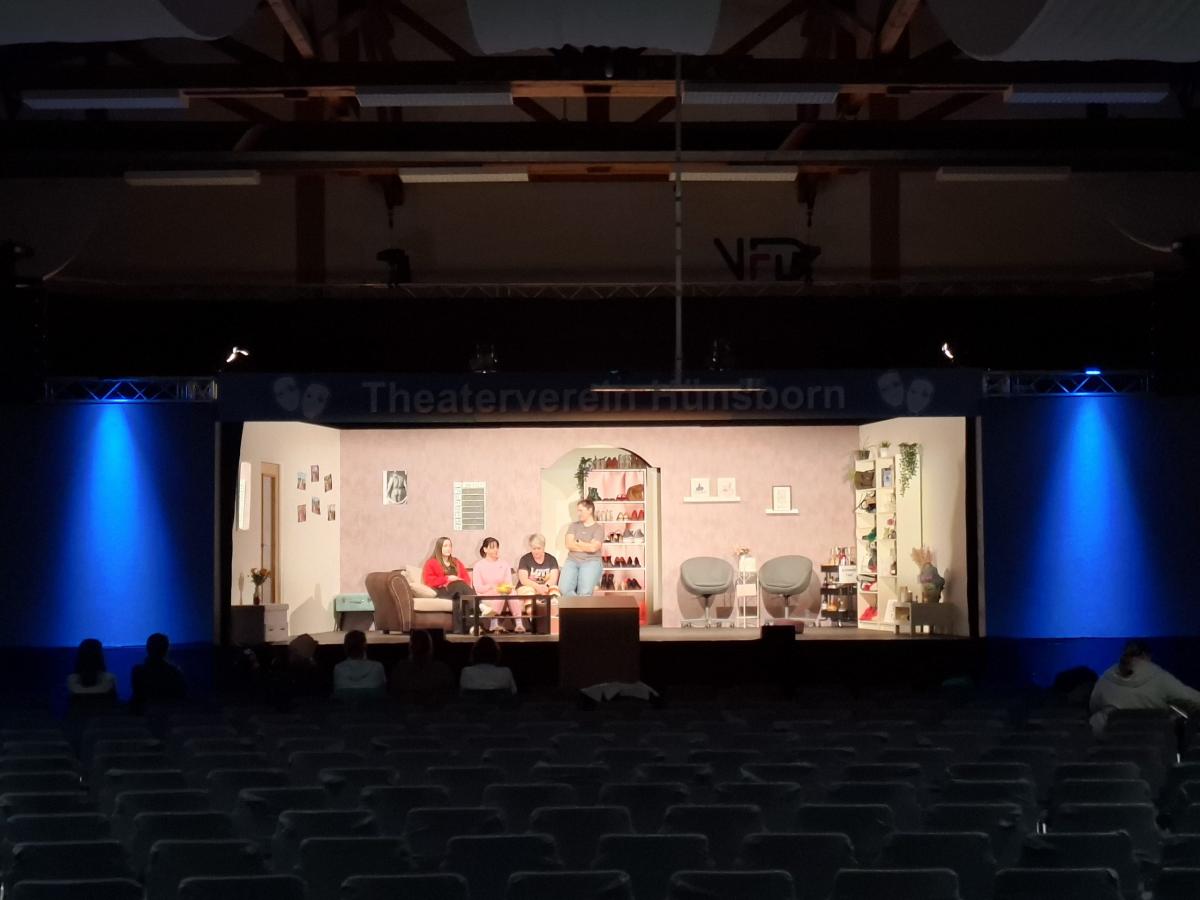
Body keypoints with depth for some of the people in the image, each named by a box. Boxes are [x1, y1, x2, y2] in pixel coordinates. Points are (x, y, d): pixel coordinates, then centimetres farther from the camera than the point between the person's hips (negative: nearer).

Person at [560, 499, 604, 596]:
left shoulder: (599, 528, 2)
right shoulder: (574, 525, 13)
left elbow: (593, 548, -12)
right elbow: (569, 545, 0)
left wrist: (577, 543, 3)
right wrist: (587, 547, -3)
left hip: (591, 562, -3)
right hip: (572, 561, 3)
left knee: (584, 593, -27)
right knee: (564, 589, -22)